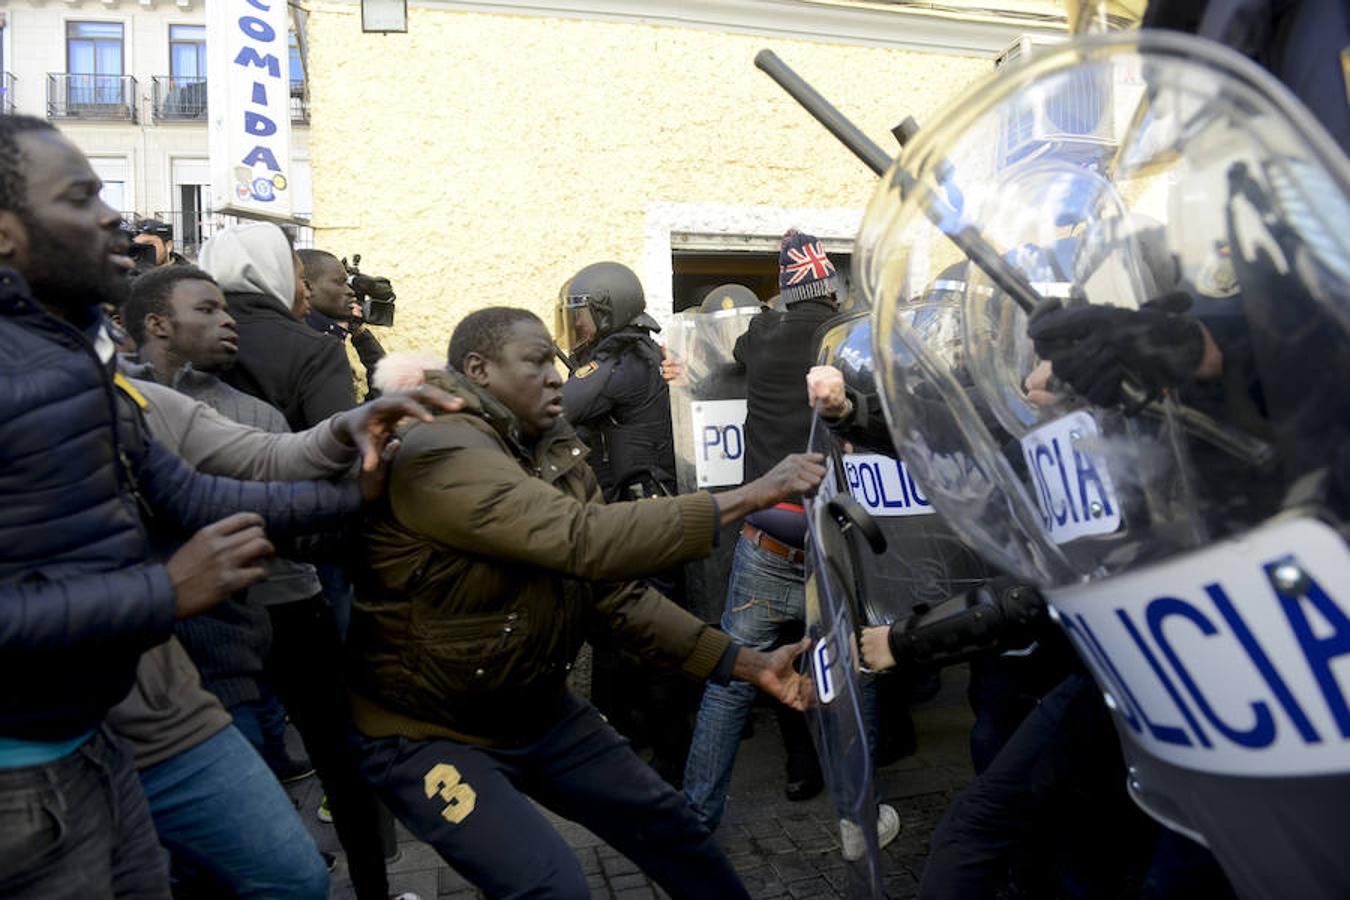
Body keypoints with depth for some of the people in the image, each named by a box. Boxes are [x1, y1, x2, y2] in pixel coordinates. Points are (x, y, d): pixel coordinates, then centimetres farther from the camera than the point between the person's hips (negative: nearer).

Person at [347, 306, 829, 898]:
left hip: (538, 709, 8)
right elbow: (587, 543, -38)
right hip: (431, 733, -7)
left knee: (664, 822, 12)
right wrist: (751, 496, -34)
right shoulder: (442, 454, -26)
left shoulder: (556, 457, 2)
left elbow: (614, 592, -1)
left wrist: (746, 663, -9)